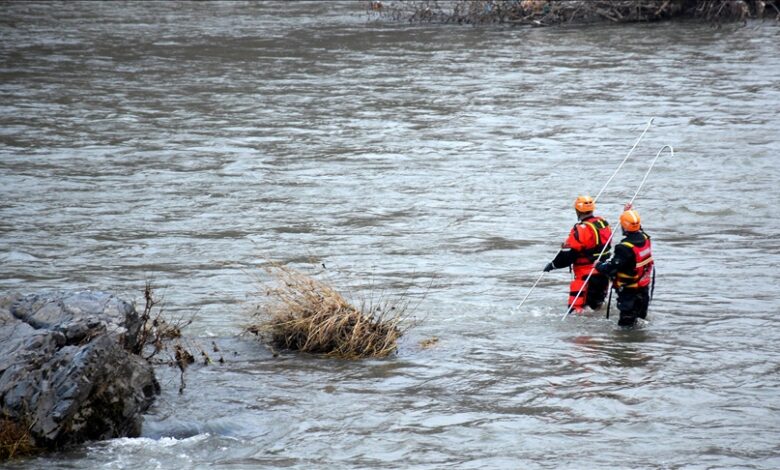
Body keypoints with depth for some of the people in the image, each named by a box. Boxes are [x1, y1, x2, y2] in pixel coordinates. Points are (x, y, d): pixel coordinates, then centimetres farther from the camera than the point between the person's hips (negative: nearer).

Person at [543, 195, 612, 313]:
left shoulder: (581, 229, -21)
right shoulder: (603, 224, 4)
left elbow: (568, 253, -19)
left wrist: (553, 265, -7)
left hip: (586, 275, -8)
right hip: (603, 274, 8)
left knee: (576, 306, -8)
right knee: (597, 305, 25)